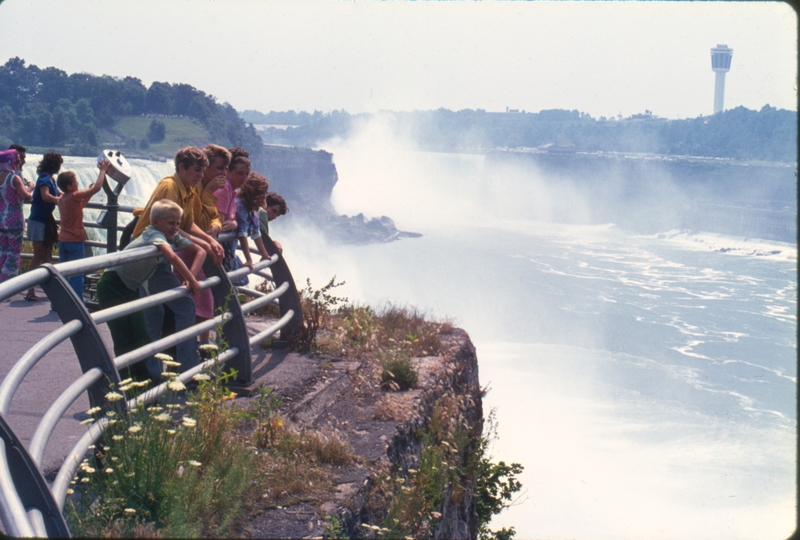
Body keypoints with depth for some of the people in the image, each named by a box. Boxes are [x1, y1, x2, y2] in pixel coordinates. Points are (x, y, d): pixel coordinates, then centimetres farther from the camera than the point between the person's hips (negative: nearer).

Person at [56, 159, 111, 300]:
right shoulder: (75, 196, -15)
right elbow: (97, 187, -21)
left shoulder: (61, 199, 9)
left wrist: (88, 195, 14)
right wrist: (103, 170, -12)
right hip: (76, 241, -8)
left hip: (63, 240, 8)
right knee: (77, 274, -4)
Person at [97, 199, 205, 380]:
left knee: (141, 337, 7)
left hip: (131, 289, 8)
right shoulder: (154, 234, -24)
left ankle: (142, 379, 17)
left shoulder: (174, 237, -2)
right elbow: (172, 257, -41)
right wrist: (192, 281, -33)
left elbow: (200, 252, -1)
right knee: (126, 341, -11)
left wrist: (190, 277, -15)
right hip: (112, 288, -8)